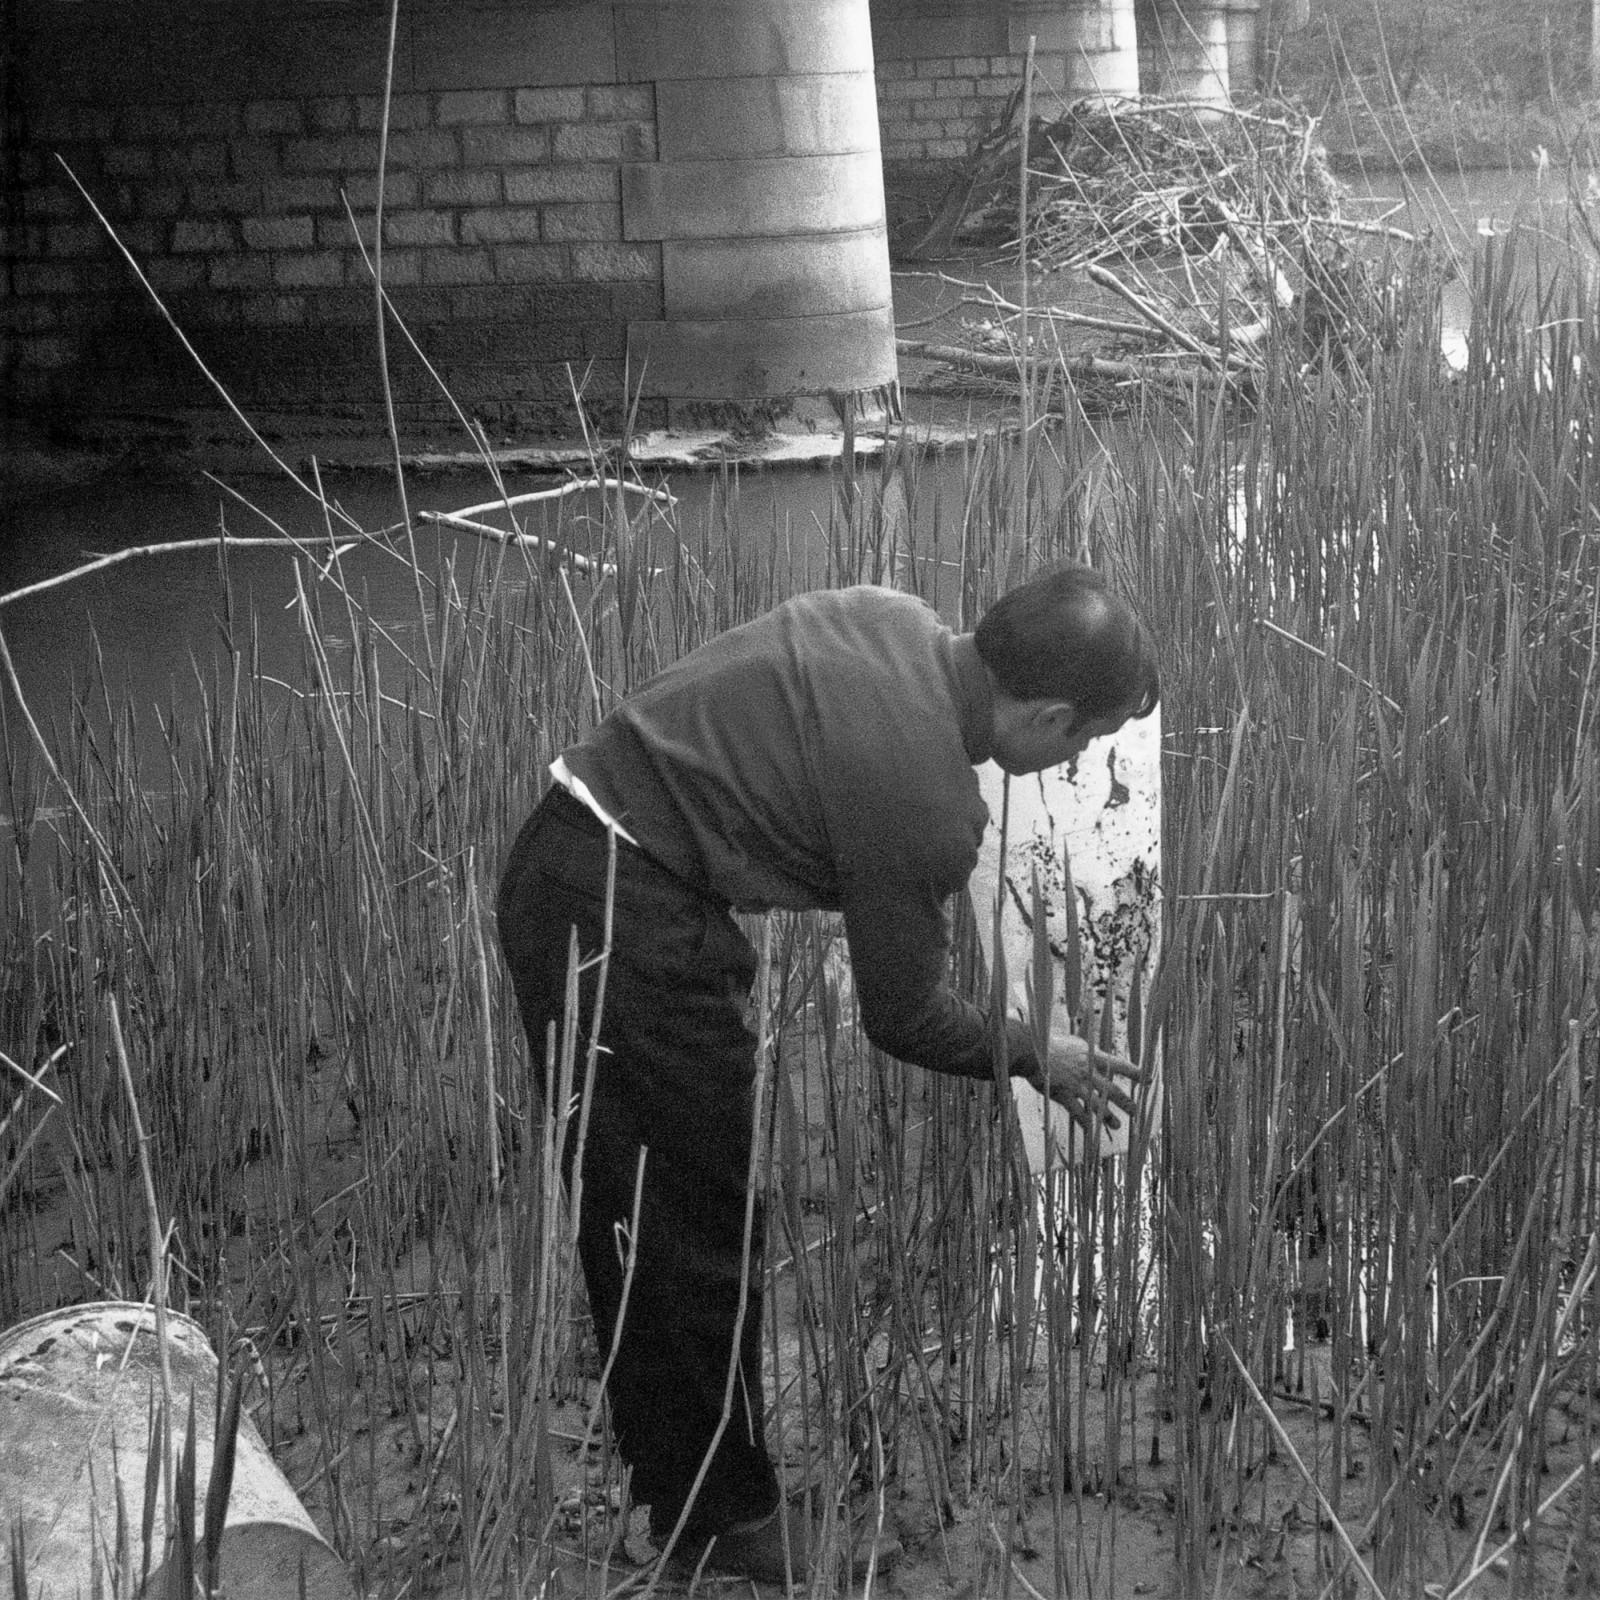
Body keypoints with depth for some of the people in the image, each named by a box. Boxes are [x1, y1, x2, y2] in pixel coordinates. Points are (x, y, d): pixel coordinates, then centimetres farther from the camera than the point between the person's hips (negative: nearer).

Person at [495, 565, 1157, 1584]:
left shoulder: (893, 621, 4)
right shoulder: (926, 802, -20)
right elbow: (904, 1021, -7)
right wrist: (1038, 1061, 10)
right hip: (629, 927, -10)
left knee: (638, 1229, 19)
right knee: (708, 1238, 4)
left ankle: (676, 1492, 32)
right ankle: (725, 1522, 18)